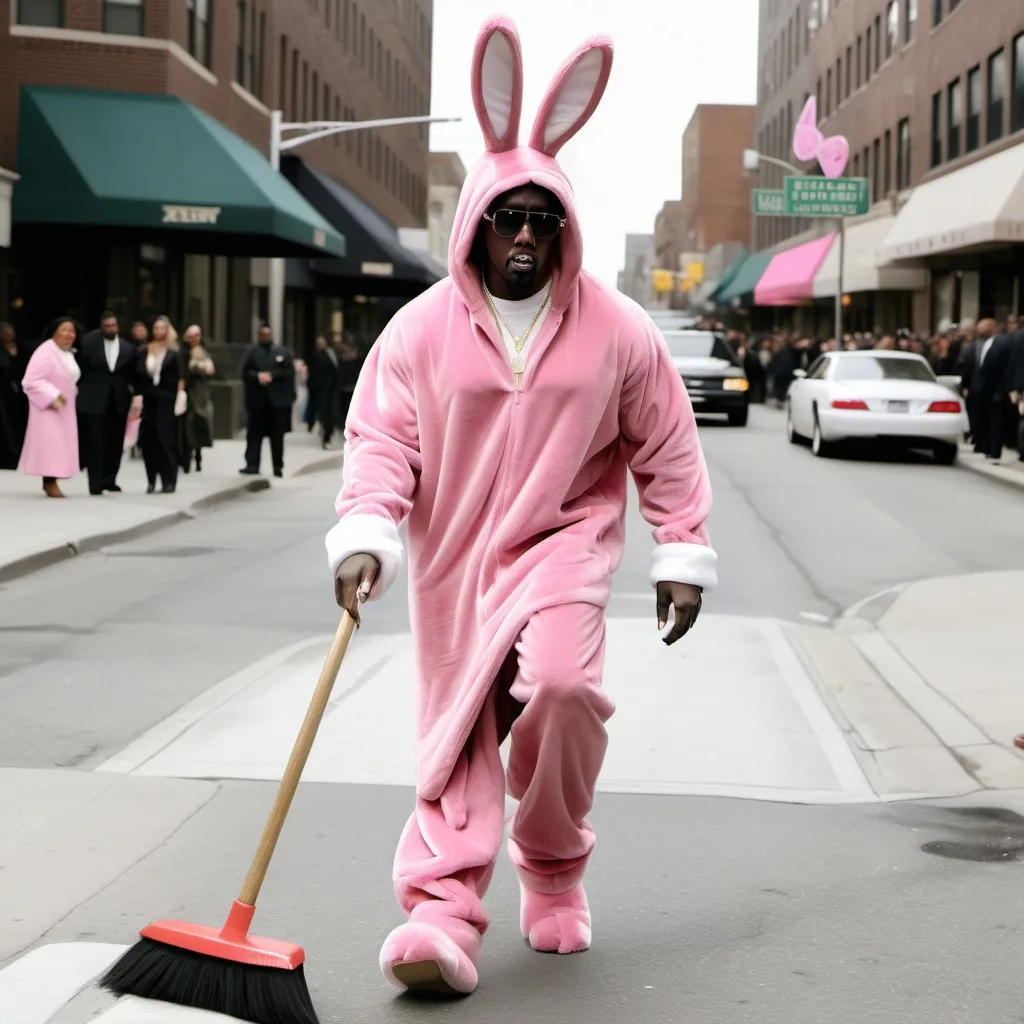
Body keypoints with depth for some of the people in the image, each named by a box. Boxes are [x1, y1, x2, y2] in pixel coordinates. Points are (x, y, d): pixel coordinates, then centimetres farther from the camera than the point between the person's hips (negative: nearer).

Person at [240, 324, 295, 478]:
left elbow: (289, 372, -2)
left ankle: (278, 466, 10)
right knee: (254, 433, -2)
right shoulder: (252, 352, 9)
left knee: (277, 435, 4)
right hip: (257, 399, 0)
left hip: (278, 399, 0)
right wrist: (258, 376, -18)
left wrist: (271, 375, -13)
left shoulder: (282, 352, 7)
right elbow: (245, 373, 1)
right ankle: (252, 465, -3)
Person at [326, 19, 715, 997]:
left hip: (563, 541, -1)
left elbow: (666, 451, 5)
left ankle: (553, 862, 4)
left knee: (563, 685, -22)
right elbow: (380, 439, -4)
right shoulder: (421, 328, -2)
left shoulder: (617, 330, -1)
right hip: (454, 554, 1)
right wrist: (364, 537, -18)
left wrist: (682, 555, 3)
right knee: (456, 725, 0)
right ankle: (444, 911, 2)